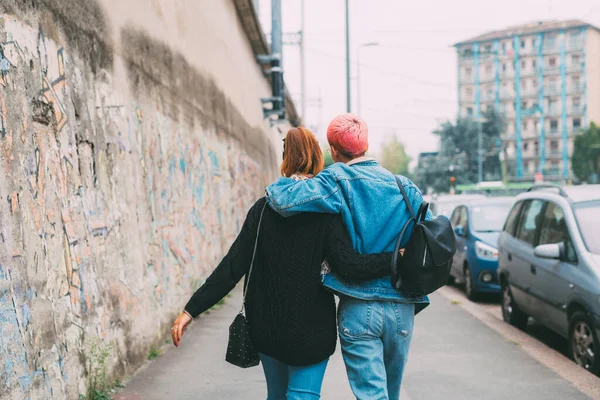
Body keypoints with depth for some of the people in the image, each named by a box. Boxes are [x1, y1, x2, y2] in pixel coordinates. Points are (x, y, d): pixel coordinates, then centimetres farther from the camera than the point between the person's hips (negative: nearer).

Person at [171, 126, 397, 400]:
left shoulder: (263, 208, -1)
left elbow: (232, 267, -6)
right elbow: (348, 266, -20)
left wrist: (191, 310, -2)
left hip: (266, 326, 4)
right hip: (311, 327, -4)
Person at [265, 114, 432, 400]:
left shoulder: (338, 181, -8)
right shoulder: (405, 187, 6)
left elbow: (286, 201, -20)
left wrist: (275, 187, 2)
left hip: (358, 309, -4)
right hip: (402, 309, 4)